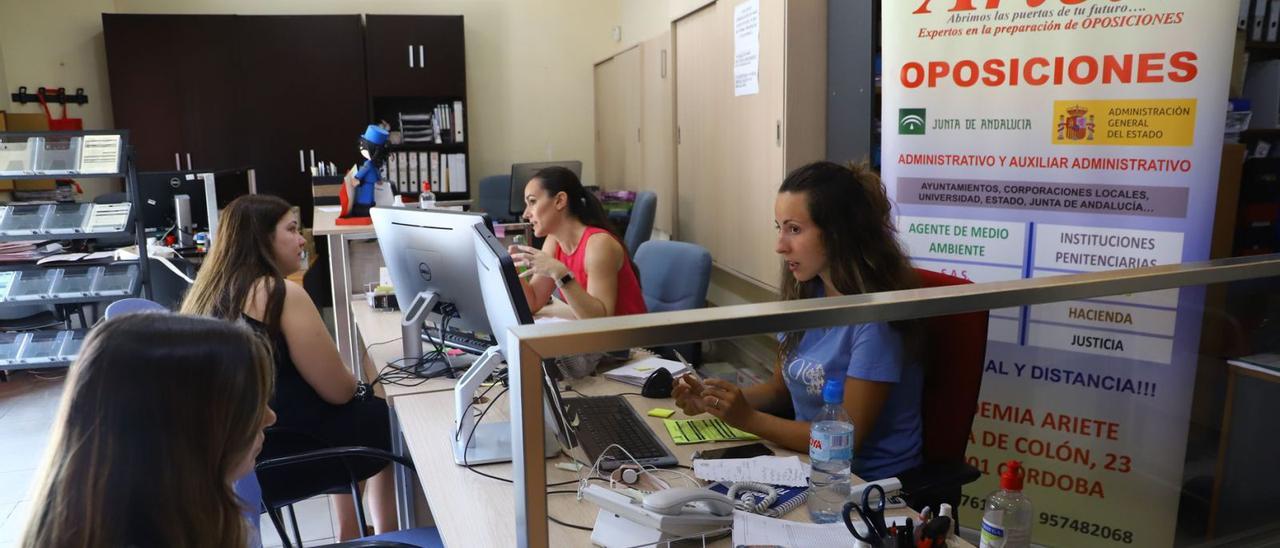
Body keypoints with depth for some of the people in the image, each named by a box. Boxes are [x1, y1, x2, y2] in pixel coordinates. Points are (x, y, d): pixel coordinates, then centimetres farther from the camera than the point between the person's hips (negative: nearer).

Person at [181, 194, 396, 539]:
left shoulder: (206, 292, 10)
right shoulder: (281, 294, -16)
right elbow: (338, 391, -14)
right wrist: (360, 386, 8)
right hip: (273, 458, -9)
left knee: (362, 405, 26)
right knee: (386, 415, 14)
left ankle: (350, 534, 35)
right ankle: (387, 536, 29)